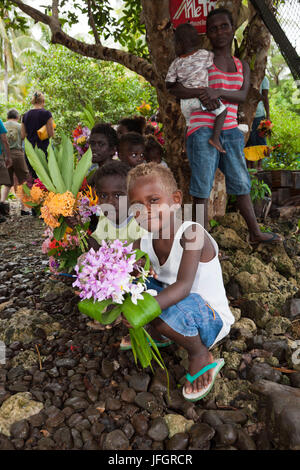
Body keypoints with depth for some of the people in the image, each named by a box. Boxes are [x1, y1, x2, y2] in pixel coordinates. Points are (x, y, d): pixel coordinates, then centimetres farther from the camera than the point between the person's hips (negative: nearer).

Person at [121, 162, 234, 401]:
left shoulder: (191, 233, -26)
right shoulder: (143, 241, -6)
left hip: (212, 318, -6)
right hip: (173, 302, 6)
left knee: (170, 310, -38)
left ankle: (200, 355, -5)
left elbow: (184, 285, -38)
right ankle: (159, 335, 15)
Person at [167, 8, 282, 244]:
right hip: (203, 130, -5)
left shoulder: (242, 66, 16)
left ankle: (255, 233, 24)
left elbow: (242, 95, -1)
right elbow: (174, 88, -6)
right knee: (202, 188, -3)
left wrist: (219, 92, -21)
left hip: (230, 131, 5)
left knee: (241, 183, 11)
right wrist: (201, 92, -24)